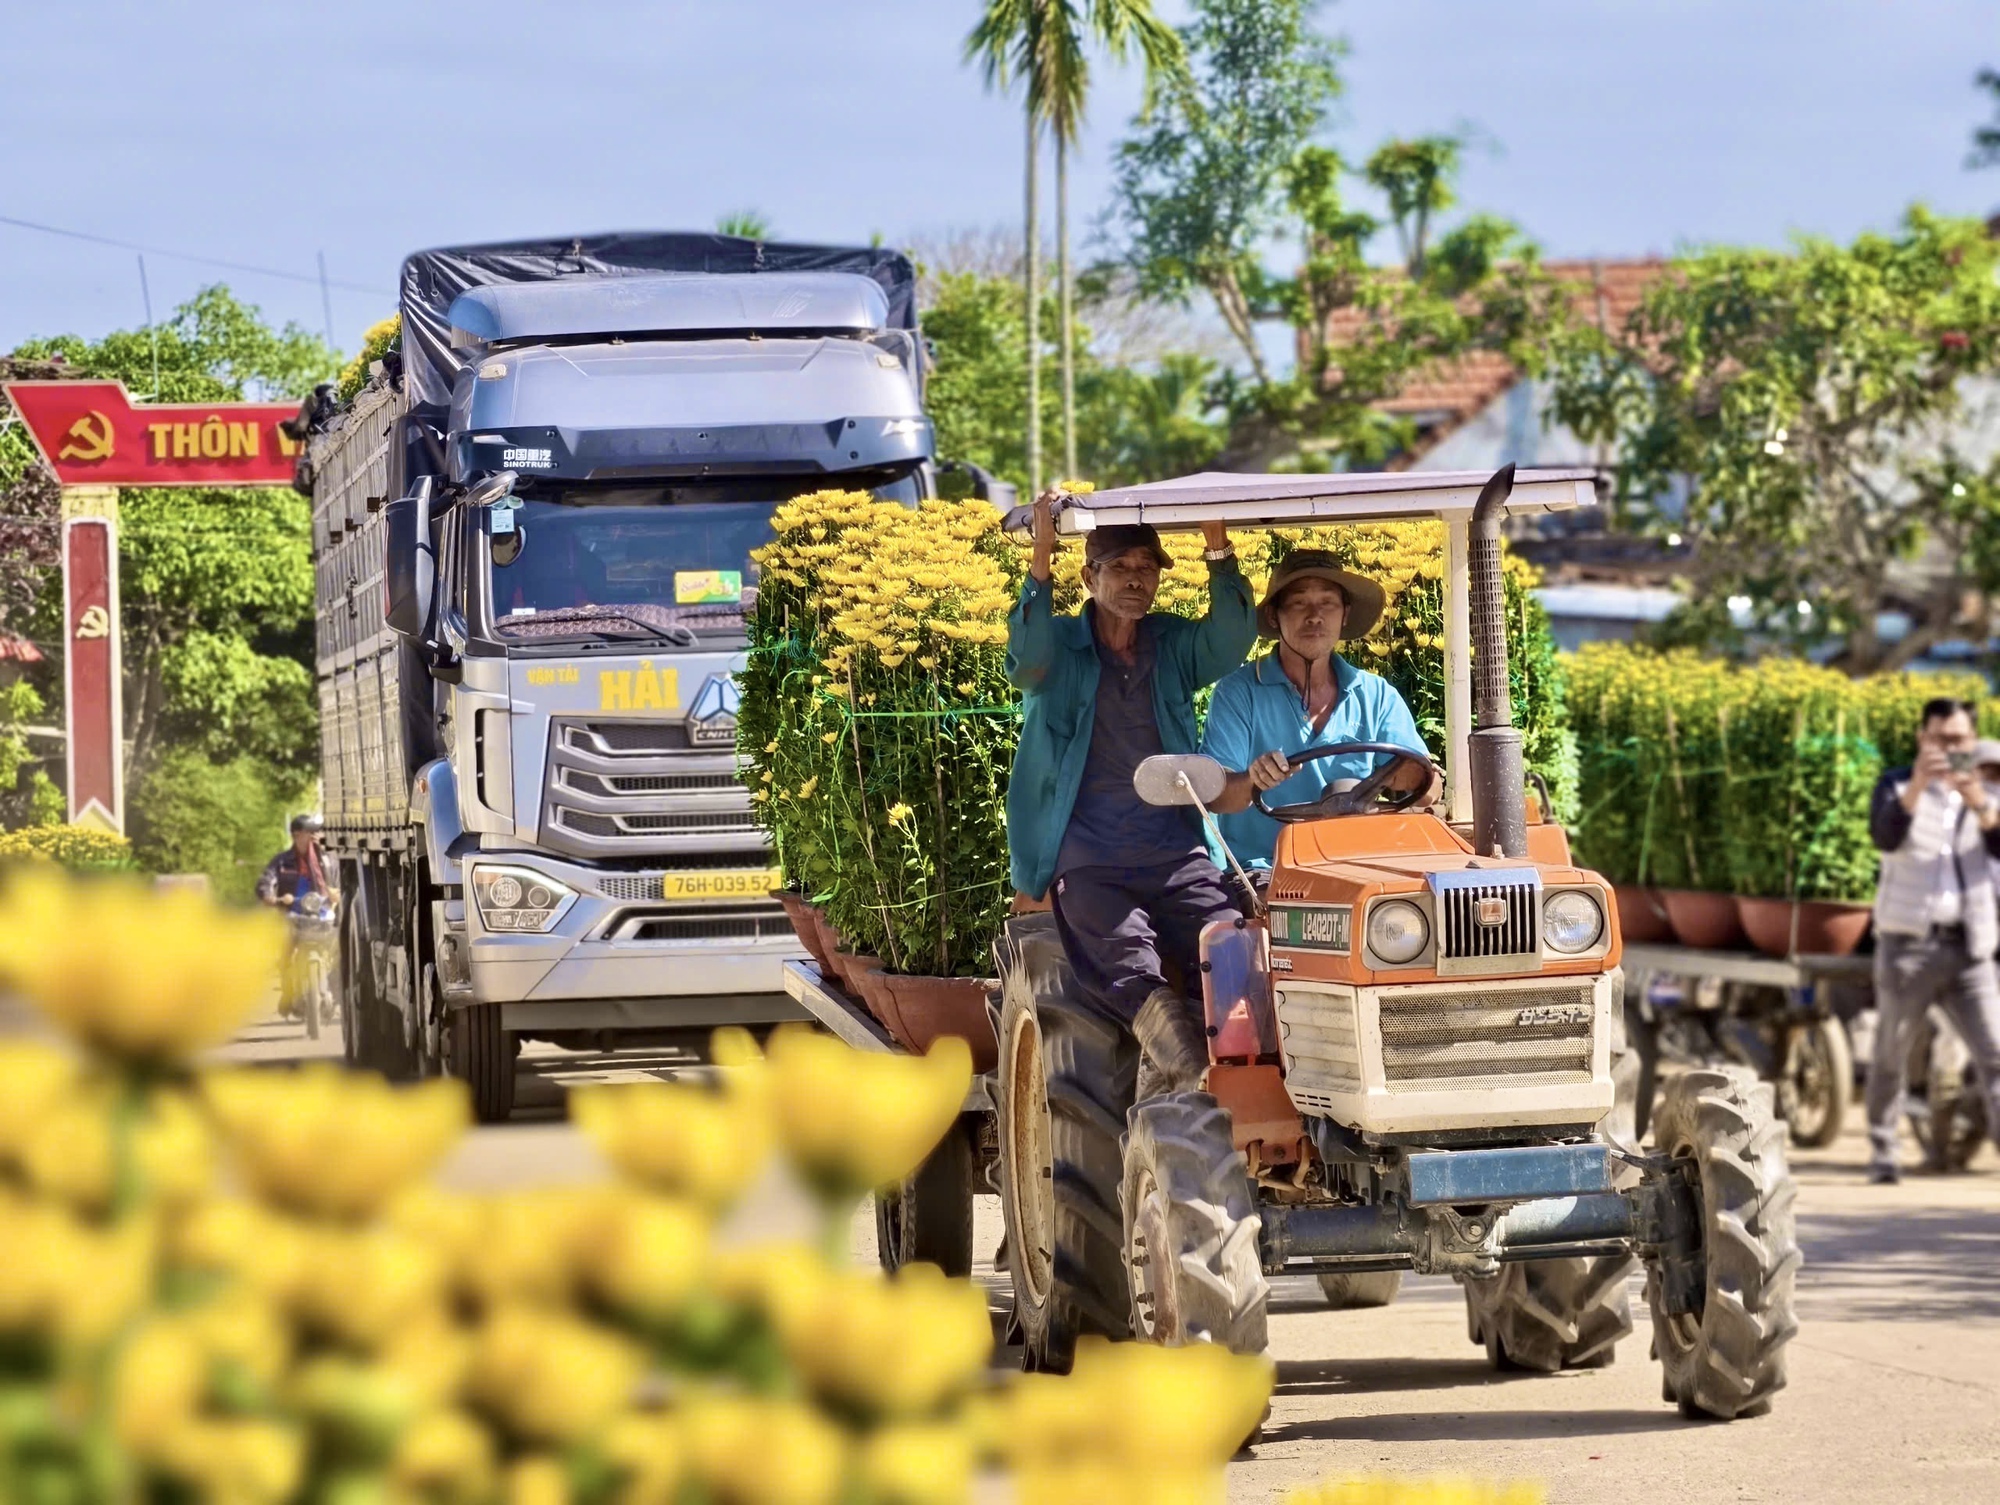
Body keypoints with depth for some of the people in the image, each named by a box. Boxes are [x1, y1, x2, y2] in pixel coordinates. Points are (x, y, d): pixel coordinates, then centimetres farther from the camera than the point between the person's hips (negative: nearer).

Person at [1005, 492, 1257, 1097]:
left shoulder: (1175, 646, 16)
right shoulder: (1060, 647, 8)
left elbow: (1231, 639, -3)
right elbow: (1026, 660, -15)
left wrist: (1218, 548, -16)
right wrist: (1041, 561, -24)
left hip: (1176, 853, 3)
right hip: (1088, 861, -2)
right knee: (1134, 978, -30)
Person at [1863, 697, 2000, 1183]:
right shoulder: (1898, 786, 4)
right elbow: (1885, 836, -16)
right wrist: (1916, 786, -31)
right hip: (1907, 943, -2)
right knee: (1891, 1054, 5)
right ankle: (1882, 1152, 16)